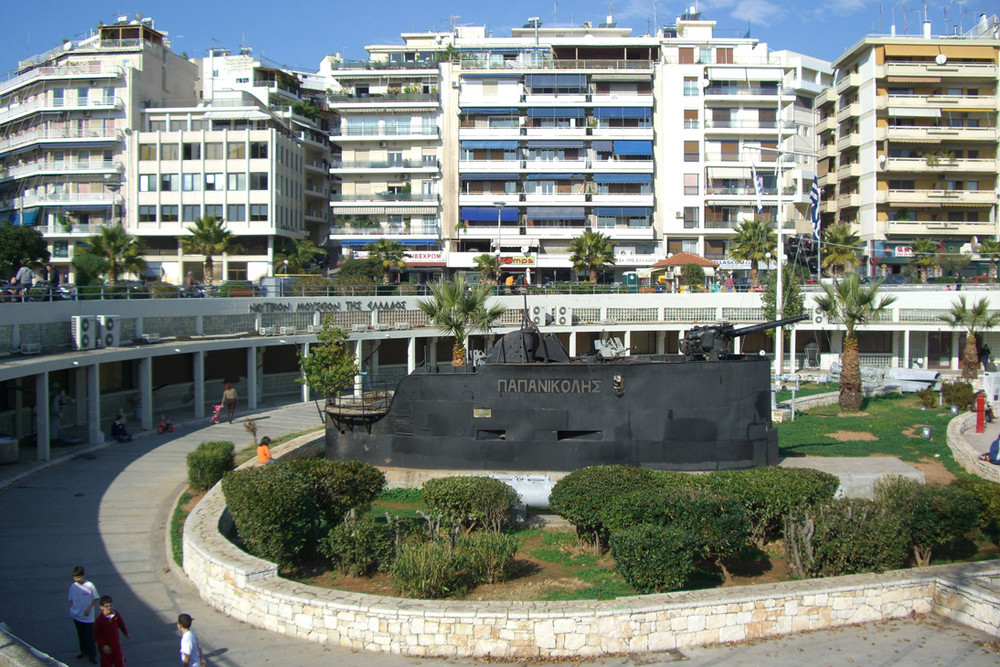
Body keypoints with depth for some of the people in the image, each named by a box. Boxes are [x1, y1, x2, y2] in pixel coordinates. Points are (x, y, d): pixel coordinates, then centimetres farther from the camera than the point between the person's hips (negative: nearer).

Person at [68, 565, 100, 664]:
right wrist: (71, 609, -1)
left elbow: (96, 598, -6)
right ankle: (84, 651, 34)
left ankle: (92, 655, 12)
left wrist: (89, 609, -14)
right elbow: (71, 599, 10)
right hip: (77, 616, 4)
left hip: (87, 617, -4)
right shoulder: (73, 586, -2)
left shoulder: (90, 586, -14)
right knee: (81, 635, 17)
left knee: (90, 636, 1)